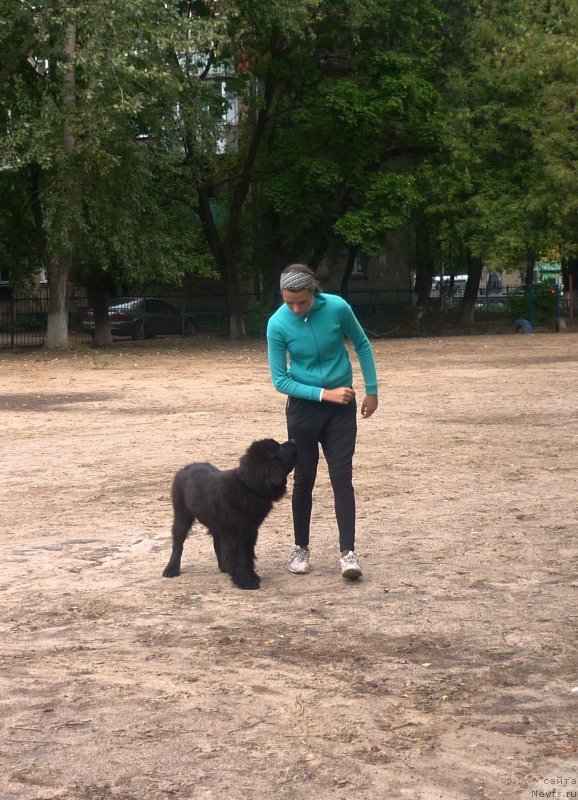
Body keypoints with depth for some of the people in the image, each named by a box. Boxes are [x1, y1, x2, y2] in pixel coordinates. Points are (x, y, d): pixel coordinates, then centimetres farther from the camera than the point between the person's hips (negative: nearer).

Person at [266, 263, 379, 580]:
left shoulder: (337, 307, -16)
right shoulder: (278, 324, -17)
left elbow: (362, 345, 2)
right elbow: (280, 380, -12)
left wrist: (371, 390, 4)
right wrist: (324, 394, -18)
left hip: (342, 406, 0)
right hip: (303, 407, 0)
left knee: (342, 477, -5)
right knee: (304, 480, 6)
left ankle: (348, 551, -4)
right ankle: (301, 548, 20)